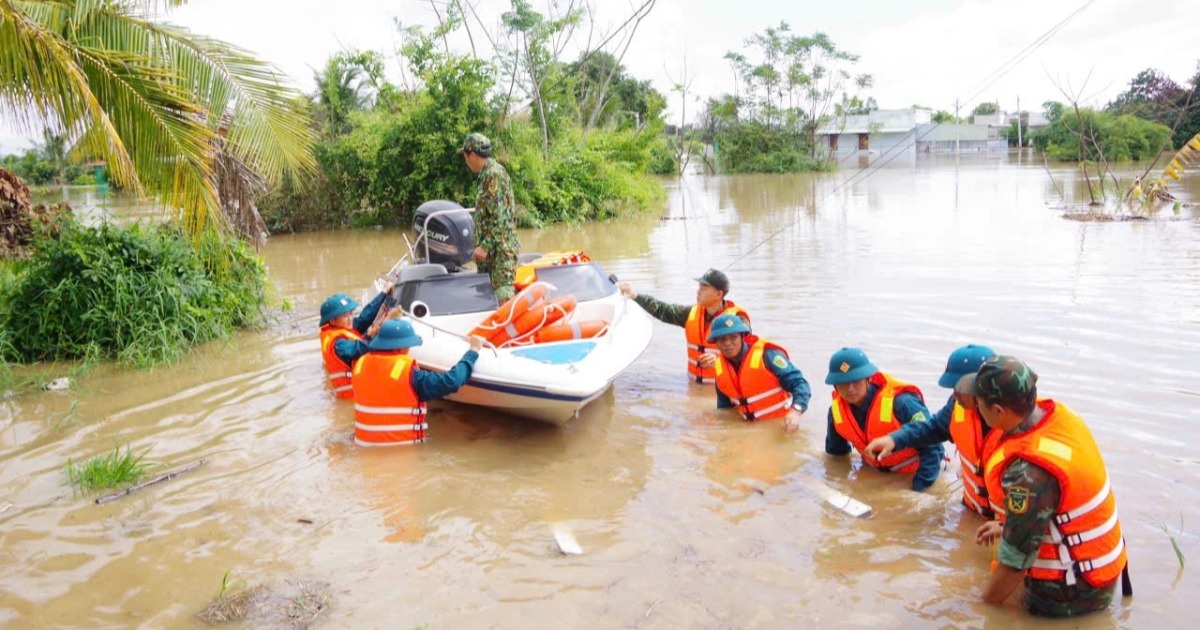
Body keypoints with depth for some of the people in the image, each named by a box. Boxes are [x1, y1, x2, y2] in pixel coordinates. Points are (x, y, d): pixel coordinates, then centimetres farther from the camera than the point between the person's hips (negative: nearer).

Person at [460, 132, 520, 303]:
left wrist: (485, 246, -20)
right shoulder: (488, 173, 17)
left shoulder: (494, 174, -13)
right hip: (493, 249, 10)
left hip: (500, 248, -10)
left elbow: (500, 217, -20)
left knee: (503, 297, -12)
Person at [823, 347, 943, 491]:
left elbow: (931, 447, -25)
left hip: (912, 476, -5)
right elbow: (835, 450, 8)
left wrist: (919, 488, -28)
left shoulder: (900, 403, -30)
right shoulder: (837, 409, -12)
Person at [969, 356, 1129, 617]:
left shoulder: (1028, 472, -33)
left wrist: (984, 605, -7)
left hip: (1073, 593, -8)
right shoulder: (1057, 414, -8)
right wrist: (1006, 525, 20)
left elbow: (1015, 558, -22)